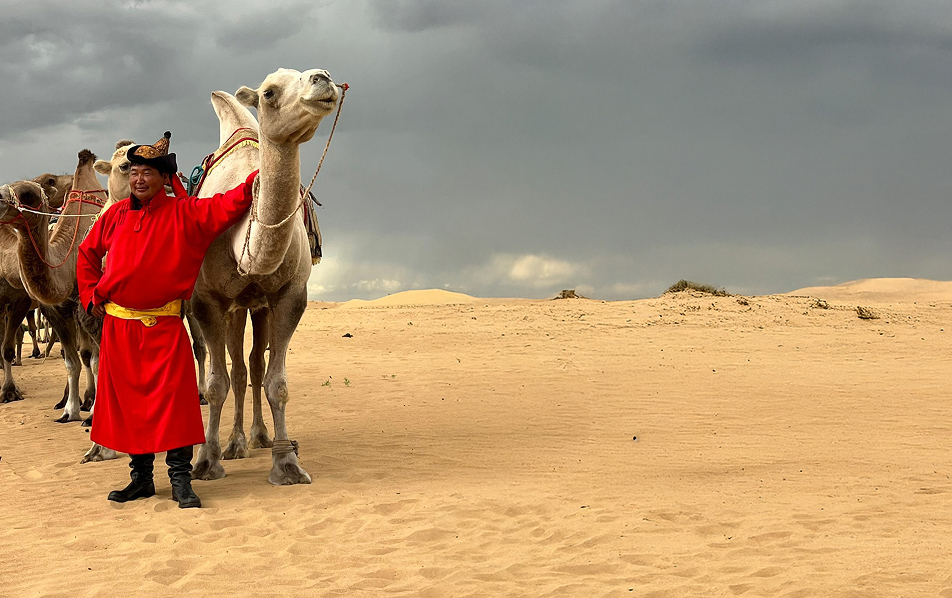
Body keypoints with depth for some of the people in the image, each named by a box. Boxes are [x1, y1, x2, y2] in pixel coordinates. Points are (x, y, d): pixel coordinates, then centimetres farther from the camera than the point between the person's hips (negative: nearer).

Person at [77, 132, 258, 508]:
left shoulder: (184, 213, -1)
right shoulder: (116, 215, 10)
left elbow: (226, 206, -10)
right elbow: (88, 254, 23)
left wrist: (257, 179, -26)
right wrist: (91, 296, 14)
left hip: (163, 324, -4)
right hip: (117, 324, 4)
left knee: (172, 396, -9)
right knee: (125, 398, 7)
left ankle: (181, 480, -2)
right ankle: (141, 478, 18)